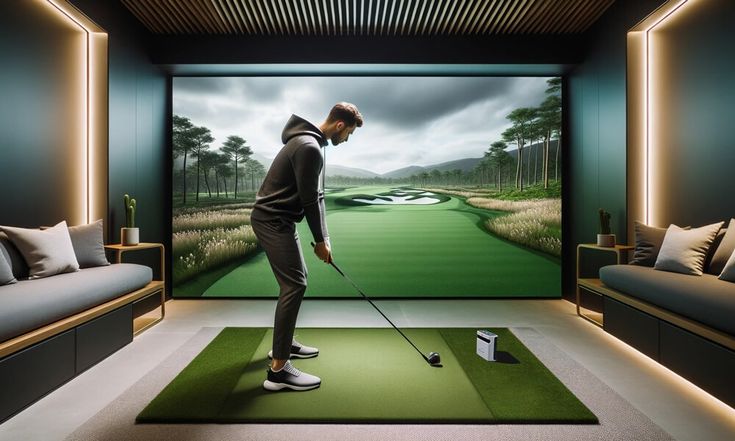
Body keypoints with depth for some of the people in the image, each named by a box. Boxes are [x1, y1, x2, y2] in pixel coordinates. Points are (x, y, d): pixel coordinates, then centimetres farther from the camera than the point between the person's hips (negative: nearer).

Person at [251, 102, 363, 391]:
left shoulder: (310, 143, 15)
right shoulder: (309, 147, -18)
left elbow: (316, 196, 13)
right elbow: (309, 200, -18)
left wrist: (323, 237, 9)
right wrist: (320, 241, -7)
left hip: (277, 219, 11)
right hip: (273, 220, -11)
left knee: (296, 278, 17)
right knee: (294, 285, -11)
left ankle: (284, 343, 31)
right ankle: (278, 370, -4)